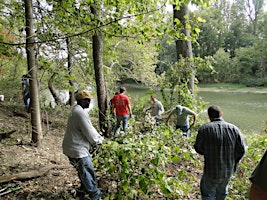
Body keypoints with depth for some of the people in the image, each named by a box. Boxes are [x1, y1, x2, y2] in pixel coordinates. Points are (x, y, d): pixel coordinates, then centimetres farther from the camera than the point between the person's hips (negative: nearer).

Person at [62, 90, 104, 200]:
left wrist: (99, 137, 9)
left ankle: (84, 189, 41)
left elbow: (89, 128, 16)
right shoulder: (81, 113, -22)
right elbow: (89, 132, -20)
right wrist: (98, 140, -2)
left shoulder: (77, 110, 12)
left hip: (73, 147, 10)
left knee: (84, 170, 24)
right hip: (77, 150, -10)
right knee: (87, 172, 3)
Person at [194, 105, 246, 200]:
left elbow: (199, 149, -9)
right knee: (222, 191, 29)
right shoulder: (234, 129, -9)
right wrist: (233, 162, 11)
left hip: (212, 172, -3)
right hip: (229, 171, 4)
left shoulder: (204, 129, -17)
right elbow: (242, 149, -3)